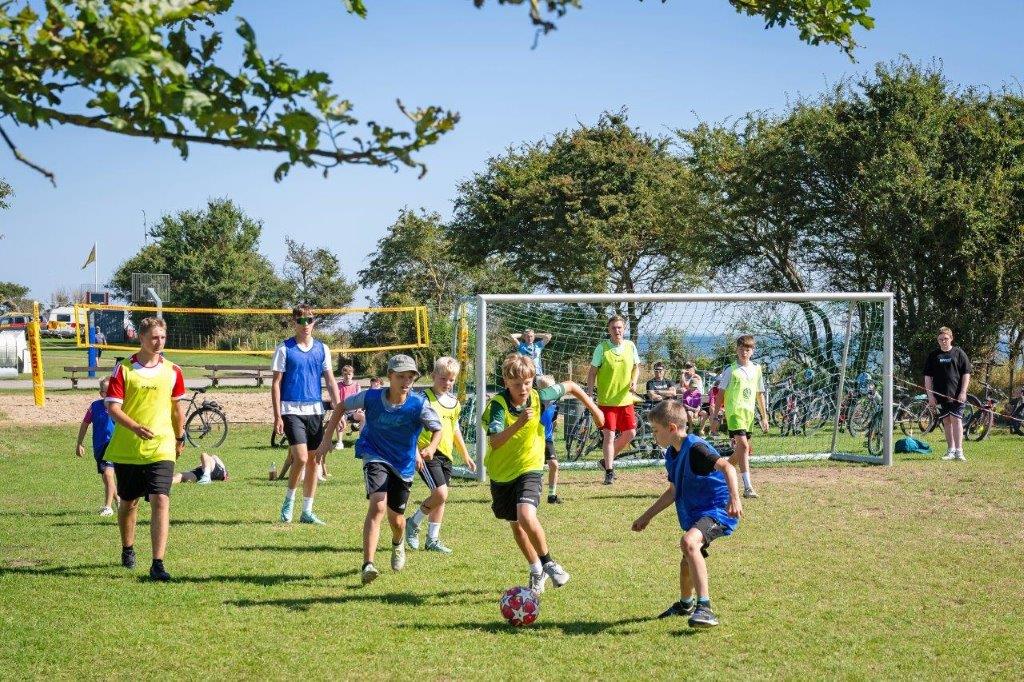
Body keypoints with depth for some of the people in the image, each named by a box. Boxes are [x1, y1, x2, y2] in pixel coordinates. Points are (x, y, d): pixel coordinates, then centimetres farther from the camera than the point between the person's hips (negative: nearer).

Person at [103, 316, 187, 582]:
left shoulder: (172, 371, 4)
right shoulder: (123, 369, -3)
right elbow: (112, 407, -9)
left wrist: (179, 437, 23)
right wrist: (136, 427, -24)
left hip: (161, 448, 0)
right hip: (126, 449, 0)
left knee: (161, 501, -15)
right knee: (128, 502, 14)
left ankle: (157, 564, -16)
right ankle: (128, 550, 40)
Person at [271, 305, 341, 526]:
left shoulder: (322, 349, 9)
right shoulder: (284, 349, -1)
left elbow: (330, 381, 9)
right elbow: (276, 383, -1)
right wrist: (277, 416, -7)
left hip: (315, 411, 4)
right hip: (292, 410, -4)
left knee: (314, 462, 6)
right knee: (301, 458, -16)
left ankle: (307, 512, 15)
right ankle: (289, 501, 6)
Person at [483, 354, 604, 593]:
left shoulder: (539, 397, -15)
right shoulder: (498, 404, -23)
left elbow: (570, 386, 5)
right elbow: (494, 442, -37)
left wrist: (593, 409, 13)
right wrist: (518, 424, -50)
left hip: (529, 468, -1)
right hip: (501, 472, 1)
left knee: (526, 516, -25)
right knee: (515, 525, 14)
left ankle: (547, 562, -3)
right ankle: (537, 570, 36)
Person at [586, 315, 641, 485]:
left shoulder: (630, 346, 3)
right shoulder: (602, 347, -7)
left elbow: (636, 367, 16)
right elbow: (592, 372, -3)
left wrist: (634, 382, -3)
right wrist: (589, 393, -11)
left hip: (625, 399, 4)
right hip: (606, 399, -4)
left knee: (630, 433, 5)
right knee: (609, 435, -6)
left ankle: (607, 459, 24)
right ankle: (609, 471, 4)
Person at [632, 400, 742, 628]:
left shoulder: (695, 448, -20)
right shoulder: (672, 455, 10)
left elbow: (727, 467, -34)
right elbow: (673, 492, 24)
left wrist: (734, 497, -48)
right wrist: (647, 516, 28)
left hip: (717, 510, -10)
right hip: (695, 514, 10)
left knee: (689, 542, -36)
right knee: (688, 562, 26)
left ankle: (704, 608, -39)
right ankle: (685, 604, 56)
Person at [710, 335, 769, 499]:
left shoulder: (756, 369, 13)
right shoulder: (731, 370, -1)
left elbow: (759, 394, 20)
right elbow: (720, 394, 0)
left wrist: (764, 417, 19)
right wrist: (715, 417, -3)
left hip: (750, 413, 6)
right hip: (734, 411, -6)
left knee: (747, 450, 9)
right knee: (743, 446, -18)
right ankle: (748, 487, -21)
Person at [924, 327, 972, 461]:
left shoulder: (959, 353, 4)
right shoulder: (933, 356, 9)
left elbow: (966, 374, 2)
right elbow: (928, 376, 10)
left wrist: (963, 392, -6)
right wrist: (930, 395, 1)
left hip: (957, 395, -3)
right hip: (940, 397, 3)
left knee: (956, 420, -10)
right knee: (946, 421, 7)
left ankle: (959, 451, -11)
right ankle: (950, 450, 14)